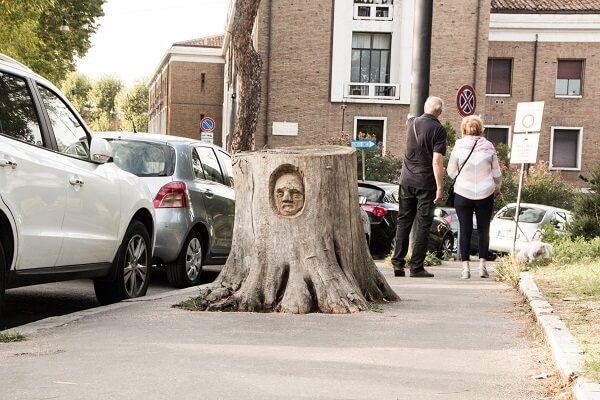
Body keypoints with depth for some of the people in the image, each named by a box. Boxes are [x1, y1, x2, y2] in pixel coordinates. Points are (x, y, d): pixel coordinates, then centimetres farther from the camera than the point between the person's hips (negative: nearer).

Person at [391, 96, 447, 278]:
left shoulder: (412, 123, 4)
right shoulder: (438, 130, -11)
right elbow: (437, 161, -17)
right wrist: (440, 187, -14)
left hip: (407, 180, 5)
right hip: (426, 183, -5)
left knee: (403, 222, 10)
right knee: (423, 225, 1)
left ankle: (398, 264, 7)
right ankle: (416, 267, 1)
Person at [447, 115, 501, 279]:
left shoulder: (459, 147, -8)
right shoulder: (488, 147, -3)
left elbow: (451, 171, 0)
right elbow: (496, 172, 5)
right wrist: (497, 187, 24)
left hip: (463, 193, -1)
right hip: (485, 193, 1)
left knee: (465, 230, 5)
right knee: (483, 229, 12)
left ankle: (465, 267, 2)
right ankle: (482, 265, 7)